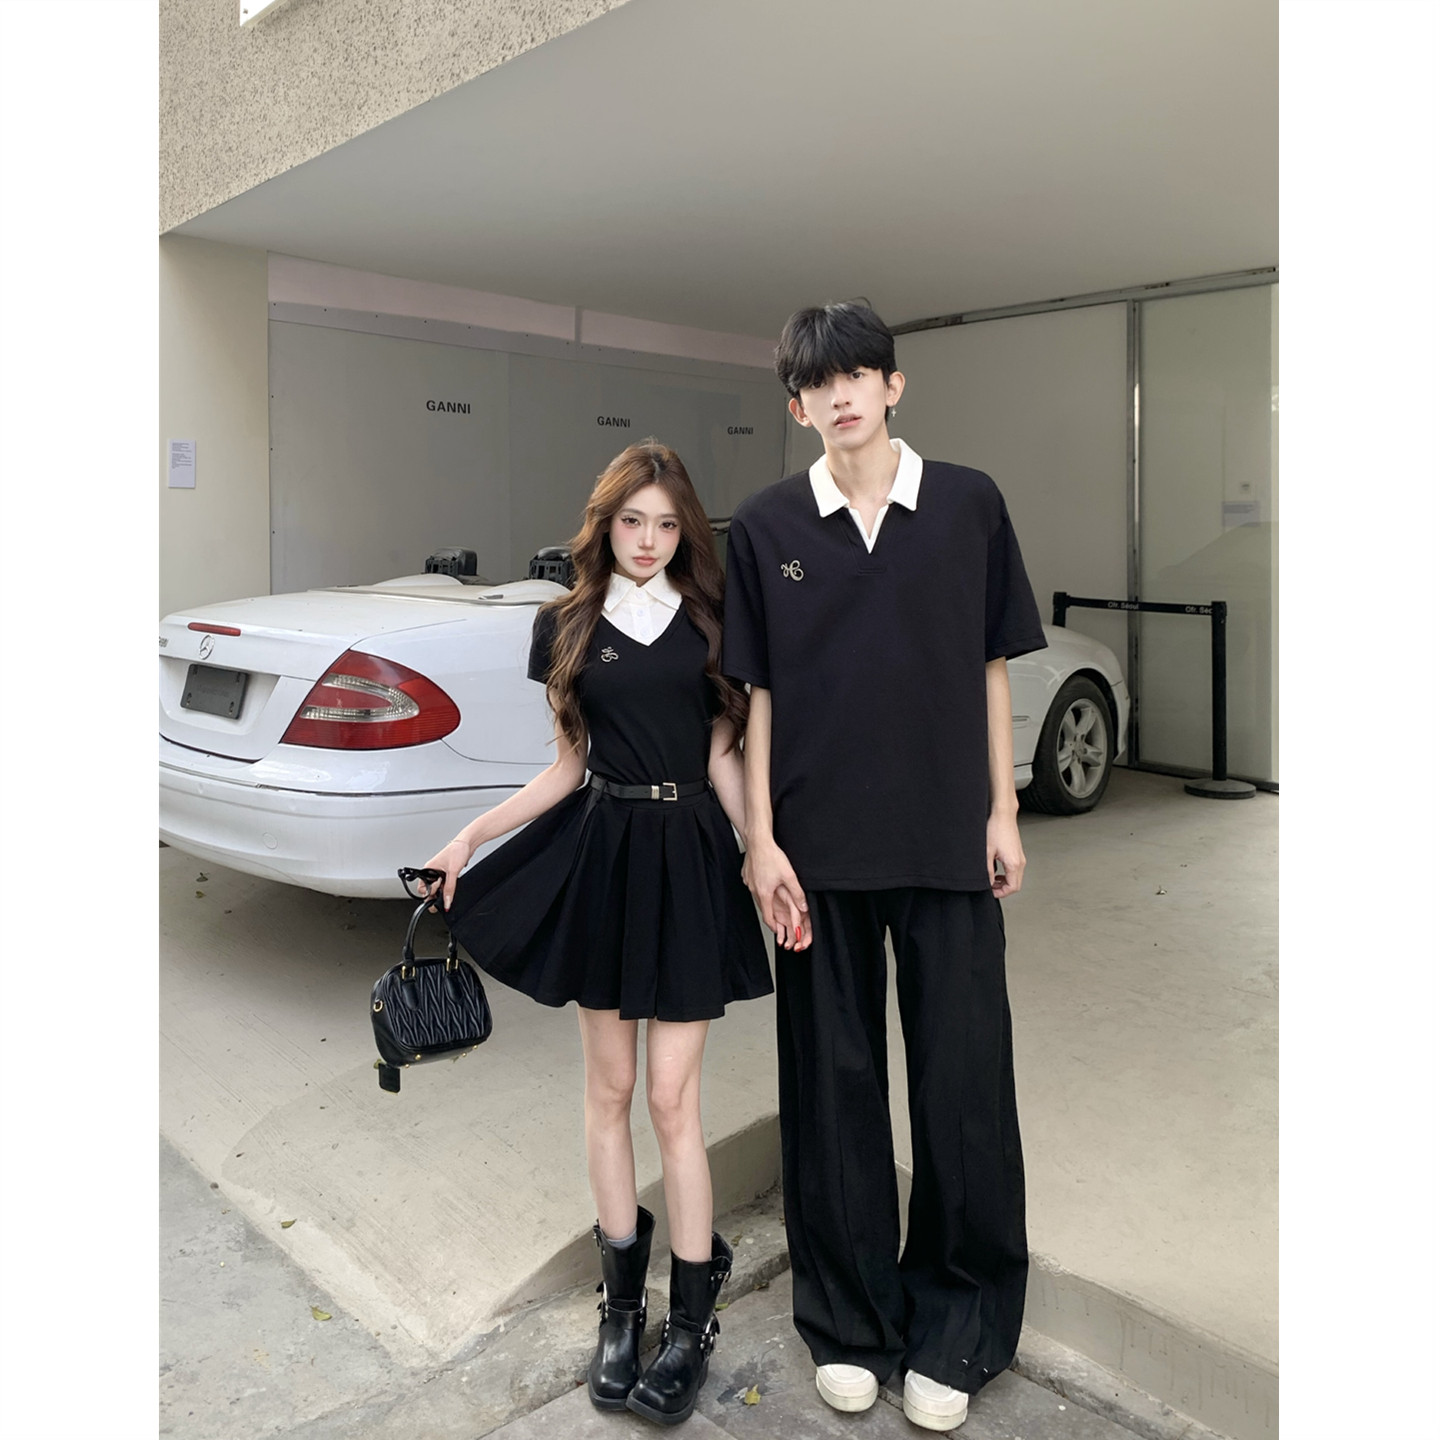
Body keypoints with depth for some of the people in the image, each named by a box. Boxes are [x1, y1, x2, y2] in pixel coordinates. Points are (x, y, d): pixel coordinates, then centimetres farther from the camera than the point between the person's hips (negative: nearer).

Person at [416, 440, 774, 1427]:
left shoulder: (709, 621, 3)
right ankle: (622, 1302, 28)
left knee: (672, 1098, -1)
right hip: (600, 855, 2)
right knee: (610, 1088, 11)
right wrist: (473, 837, 0)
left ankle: (693, 1317, 16)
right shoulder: (567, 626, 6)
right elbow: (569, 766, 9)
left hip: (688, 861, -2)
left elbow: (724, 761, 3)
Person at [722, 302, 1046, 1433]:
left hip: (948, 835, 0)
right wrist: (760, 840, -3)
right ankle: (848, 1319, 30)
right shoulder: (766, 527, 2)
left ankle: (955, 1330, 26)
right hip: (821, 842, 1)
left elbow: (992, 667, 5)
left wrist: (1003, 812, 2)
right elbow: (756, 692, 3)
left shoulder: (968, 504, 2)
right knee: (834, 1081, 11)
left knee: (964, 1074, 6)